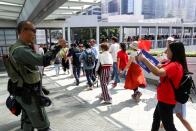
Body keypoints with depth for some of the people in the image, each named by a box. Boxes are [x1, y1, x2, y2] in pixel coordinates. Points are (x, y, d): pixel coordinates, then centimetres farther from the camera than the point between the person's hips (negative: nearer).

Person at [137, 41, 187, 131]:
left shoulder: (174, 65, -28)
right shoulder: (173, 63, 5)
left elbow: (158, 72, -45)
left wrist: (144, 59, -40)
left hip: (166, 101, -10)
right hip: (164, 99, 10)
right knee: (156, 117, 28)